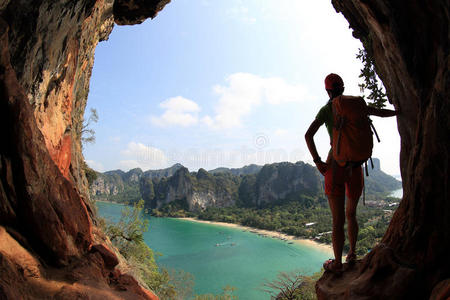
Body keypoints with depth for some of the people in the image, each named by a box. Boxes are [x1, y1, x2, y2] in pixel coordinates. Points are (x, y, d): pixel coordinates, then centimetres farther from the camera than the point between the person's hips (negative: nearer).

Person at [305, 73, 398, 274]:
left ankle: (337, 264, 16)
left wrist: (318, 162, -9)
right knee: (351, 214, 23)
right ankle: (352, 254, 35)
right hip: (356, 166, 4)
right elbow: (382, 113, 18)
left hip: (336, 167, -4)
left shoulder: (326, 109, -3)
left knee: (337, 220, 4)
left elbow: (308, 135, -14)